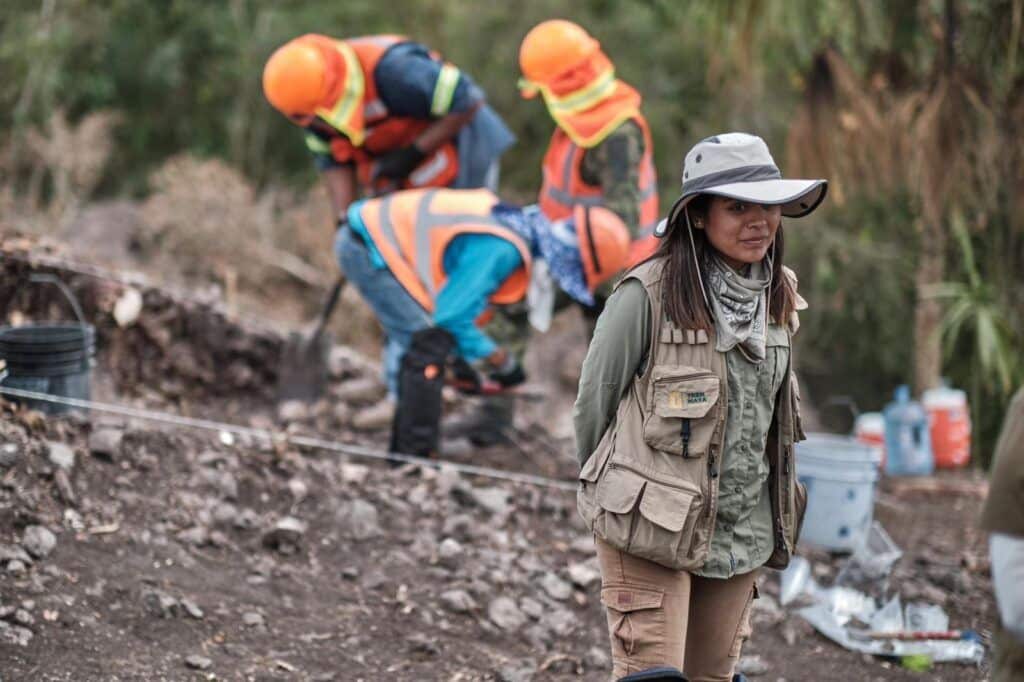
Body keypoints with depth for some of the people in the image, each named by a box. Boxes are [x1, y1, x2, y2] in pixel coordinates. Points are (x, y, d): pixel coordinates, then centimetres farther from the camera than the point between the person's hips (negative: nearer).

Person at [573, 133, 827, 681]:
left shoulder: (779, 296, 5)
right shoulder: (647, 295, -15)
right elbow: (593, 400, -4)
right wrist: (607, 494, 10)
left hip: (742, 529, 6)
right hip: (651, 528, -6)